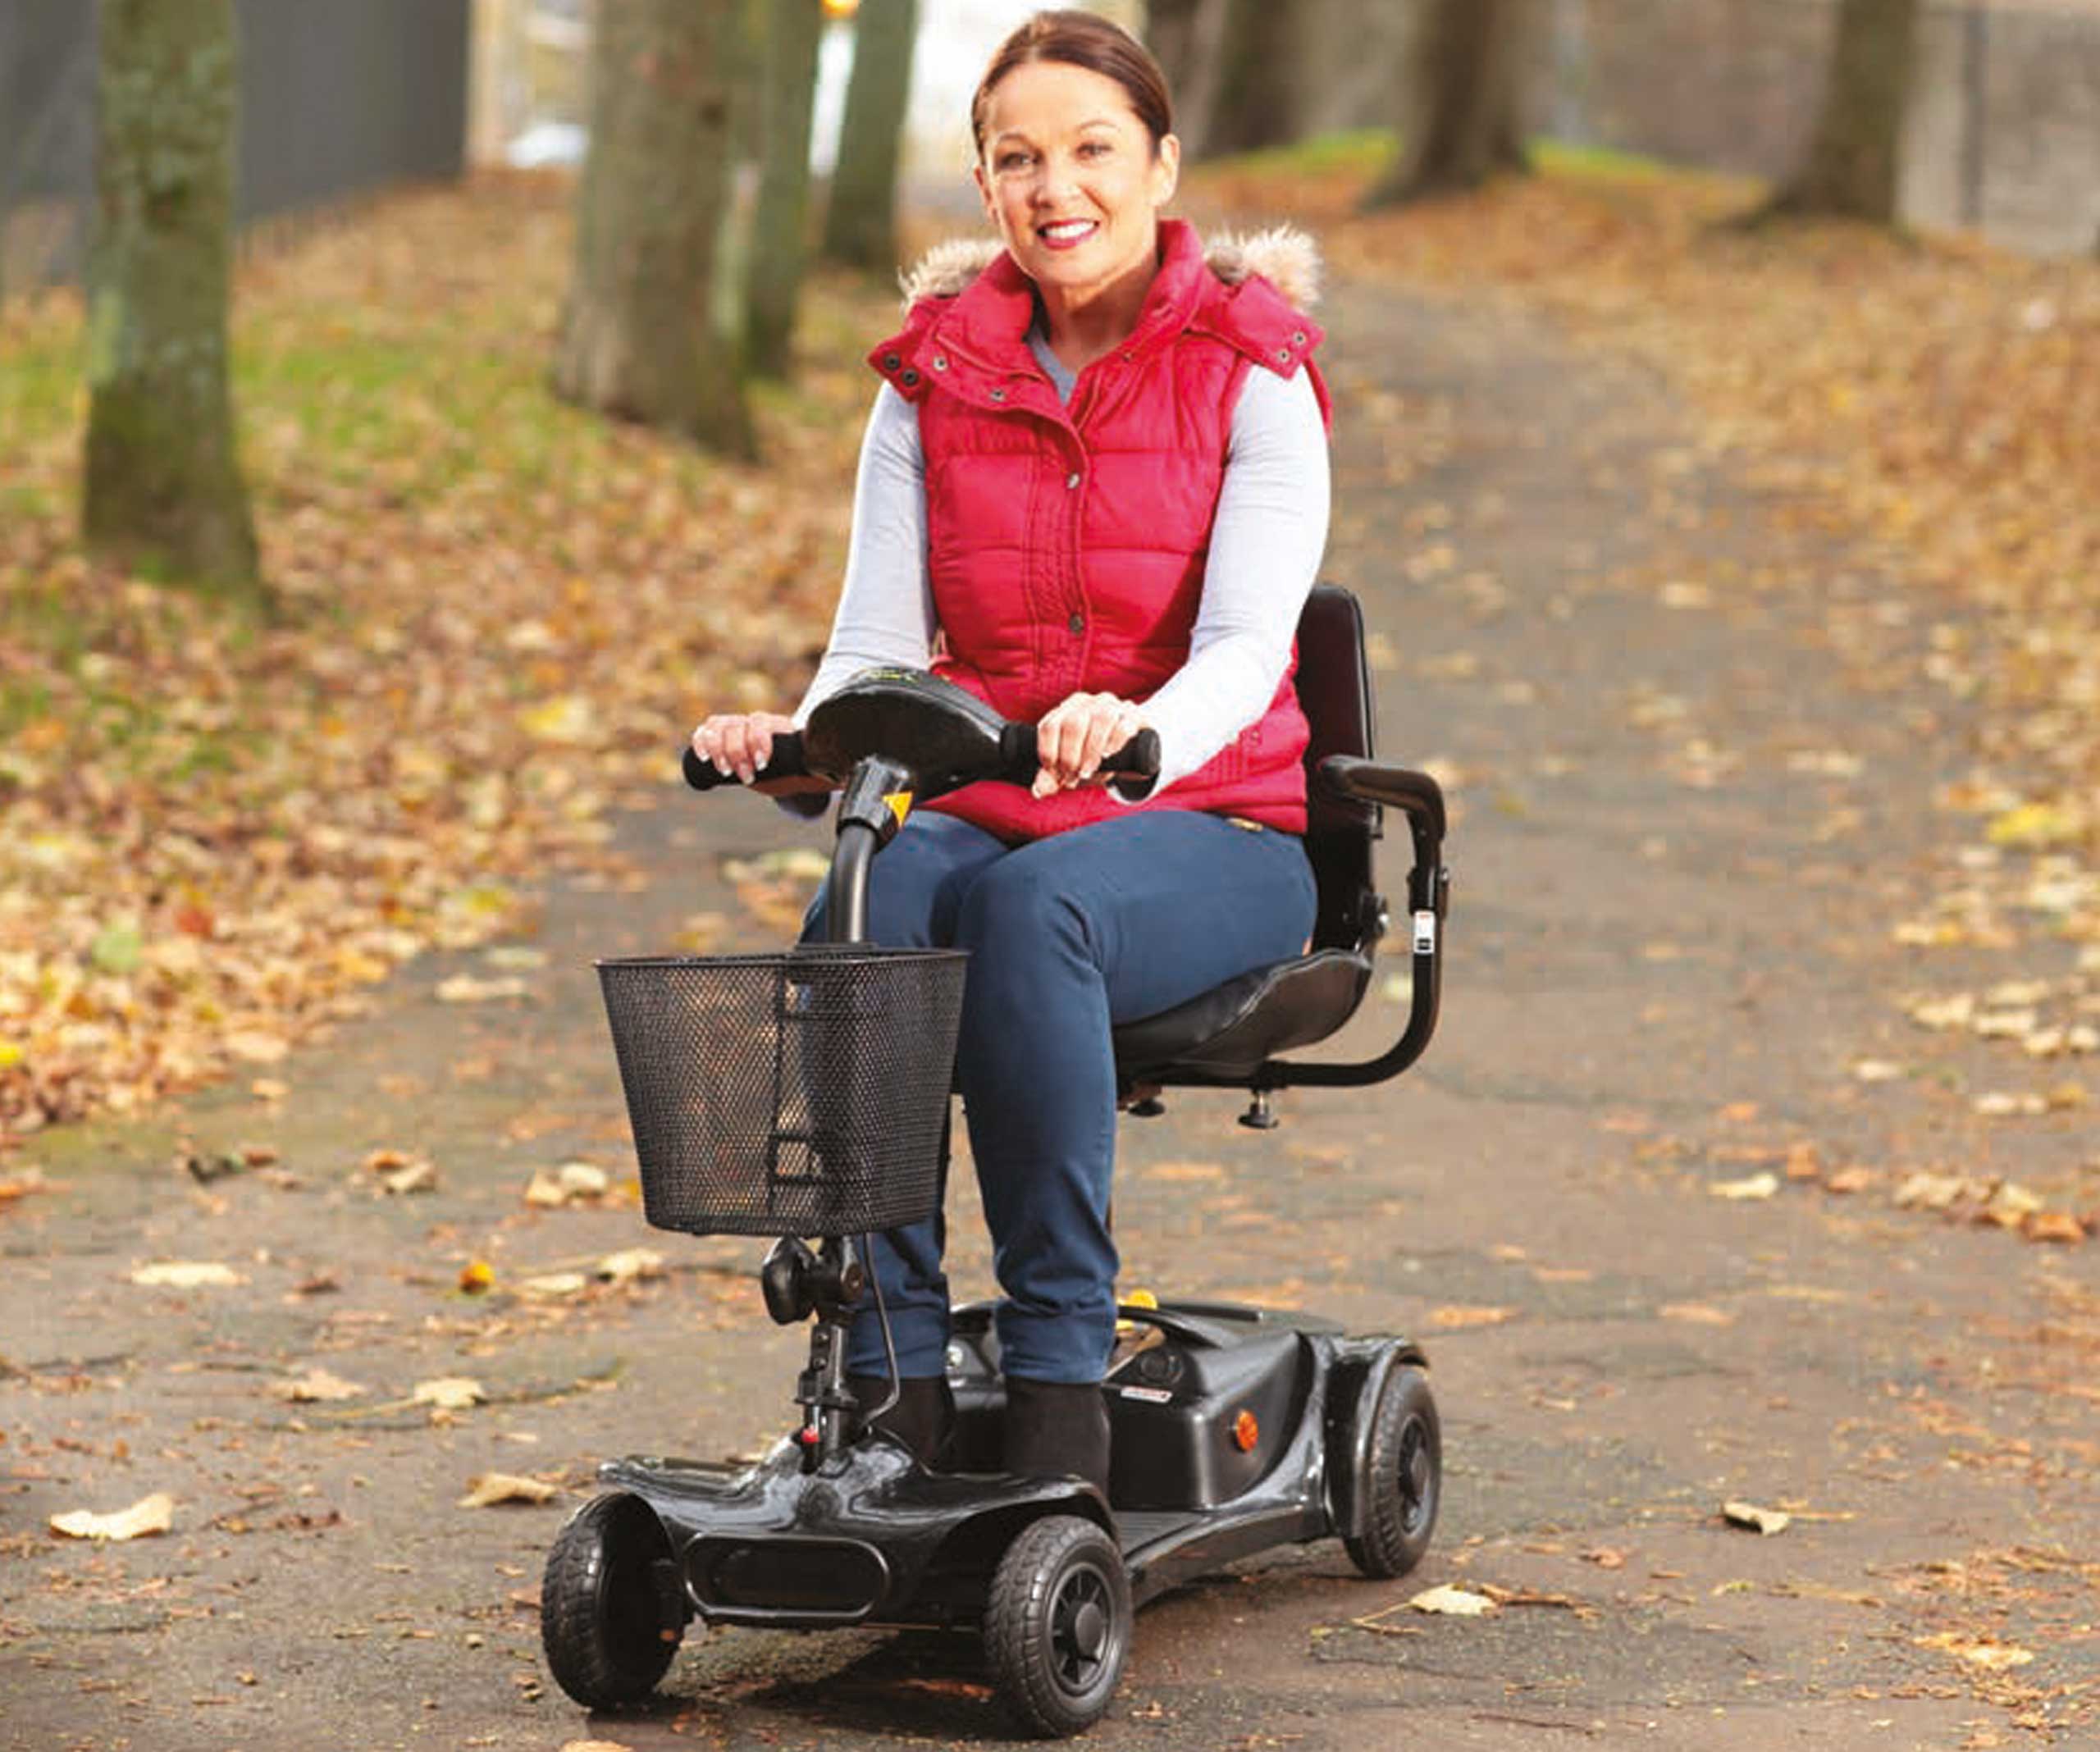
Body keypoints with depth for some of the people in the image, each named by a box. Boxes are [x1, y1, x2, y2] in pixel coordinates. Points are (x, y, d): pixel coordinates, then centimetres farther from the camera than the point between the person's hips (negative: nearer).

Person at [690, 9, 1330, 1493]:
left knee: (1029, 904, -36)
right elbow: (880, 642, 0)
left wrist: (1140, 731, -40)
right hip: (978, 807, 3)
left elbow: (1246, 647, -17)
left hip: (1207, 828, -3)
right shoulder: (935, 379, 8)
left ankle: (1061, 1367, -30)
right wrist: (800, 740, -23)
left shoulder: (1250, 374, -3)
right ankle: (890, 1370, -31)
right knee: (865, 904, -32)